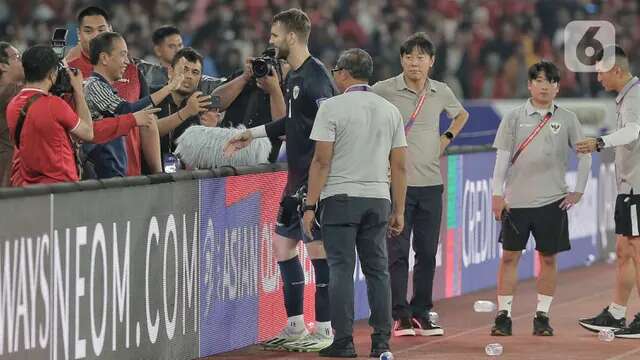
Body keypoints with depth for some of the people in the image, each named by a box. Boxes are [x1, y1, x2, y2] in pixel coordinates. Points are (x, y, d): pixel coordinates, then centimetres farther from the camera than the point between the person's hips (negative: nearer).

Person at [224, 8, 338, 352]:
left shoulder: (315, 76, -16)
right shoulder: (294, 75, 13)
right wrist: (252, 134, 29)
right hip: (297, 178, 10)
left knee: (318, 250, -4)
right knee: (282, 244, 13)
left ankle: (324, 330, 3)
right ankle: (296, 328, 20)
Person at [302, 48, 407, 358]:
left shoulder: (332, 108, -4)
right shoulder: (390, 110, 10)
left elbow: (322, 161, -9)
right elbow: (399, 166, 9)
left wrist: (310, 206, -6)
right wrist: (399, 211, 13)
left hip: (341, 197, -4)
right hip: (378, 199, 4)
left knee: (341, 269, -3)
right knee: (377, 270, 8)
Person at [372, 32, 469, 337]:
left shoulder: (441, 93, 7)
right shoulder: (384, 91, -6)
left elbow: (461, 114, 28)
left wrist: (447, 138, 14)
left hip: (431, 184, 4)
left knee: (427, 253, 6)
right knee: (397, 252, -4)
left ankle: (421, 314, 14)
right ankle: (400, 316, -1)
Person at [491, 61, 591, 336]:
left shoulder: (567, 119, 4)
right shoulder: (514, 117, 3)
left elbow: (584, 155, 10)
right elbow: (502, 158, 3)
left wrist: (578, 191, 4)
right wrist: (497, 194, -2)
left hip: (552, 200, 1)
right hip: (516, 199, -1)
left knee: (548, 257, 3)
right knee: (509, 256, -1)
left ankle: (542, 316, 11)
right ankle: (503, 315, 3)